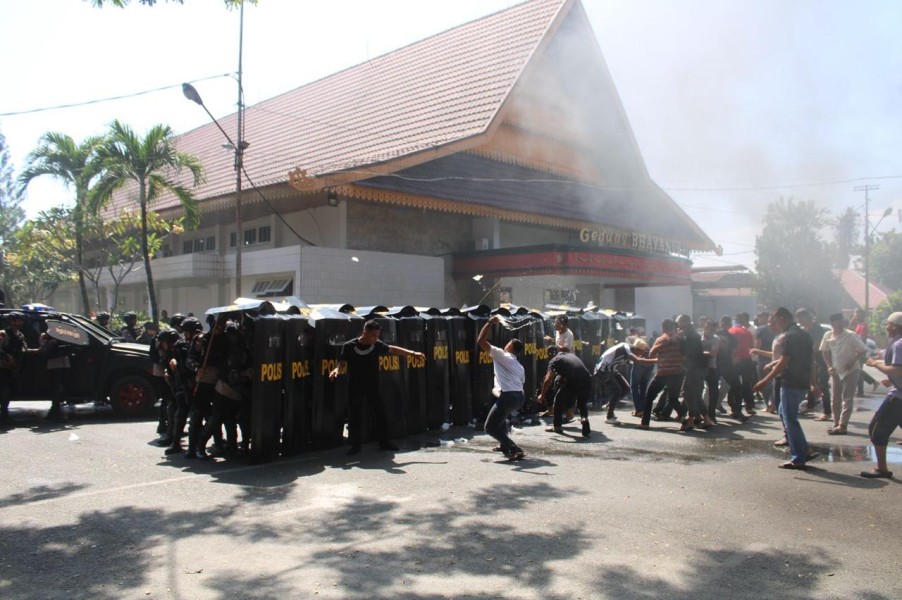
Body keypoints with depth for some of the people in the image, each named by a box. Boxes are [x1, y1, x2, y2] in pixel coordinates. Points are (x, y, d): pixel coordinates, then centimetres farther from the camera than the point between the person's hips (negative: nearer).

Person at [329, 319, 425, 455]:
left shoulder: (377, 345, -2)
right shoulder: (349, 346, -11)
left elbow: (392, 349, 9)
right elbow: (342, 364, -7)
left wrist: (413, 353, 8)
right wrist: (337, 370, -30)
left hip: (373, 387, 4)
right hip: (356, 388, -3)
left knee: (381, 413, 8)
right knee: (355, 417, -3)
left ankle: (384, 442, 24)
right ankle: (355, 446, 12)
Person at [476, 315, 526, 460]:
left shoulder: (501, 355, 4)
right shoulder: (520, 367, 25)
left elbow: (480, 341, -2)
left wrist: (490, 323, 3)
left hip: (508, 397, -8)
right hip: (520, 397, 8)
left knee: (490, 428, 2)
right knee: (500, 415, 37)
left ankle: (515, 450, -12)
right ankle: (505, 445, 35)